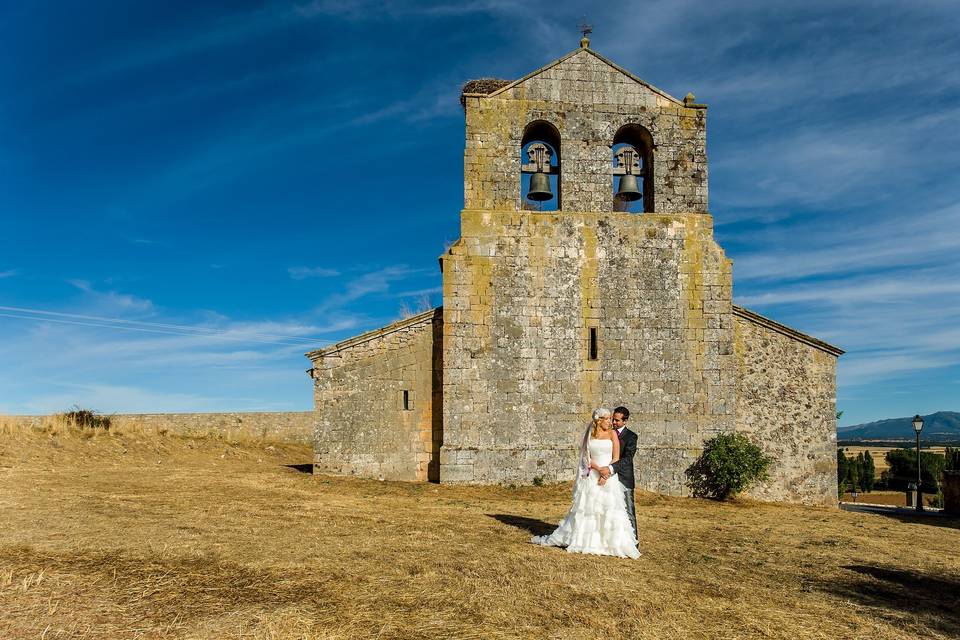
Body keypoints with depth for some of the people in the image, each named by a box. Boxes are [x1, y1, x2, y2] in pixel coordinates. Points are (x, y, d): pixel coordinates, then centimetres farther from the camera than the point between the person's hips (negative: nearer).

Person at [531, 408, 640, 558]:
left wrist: (607, 473, -14)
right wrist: (599, 469, -16)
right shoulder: (589, 435, 5)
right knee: (584, 509, 7)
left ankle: (616, 544, 2)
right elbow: (586, 458, 0)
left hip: (608, 477, -2)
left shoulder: (612, 434, 1)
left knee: (610, 510, -6)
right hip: (591, 477, 2)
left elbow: (616, 458, -3)